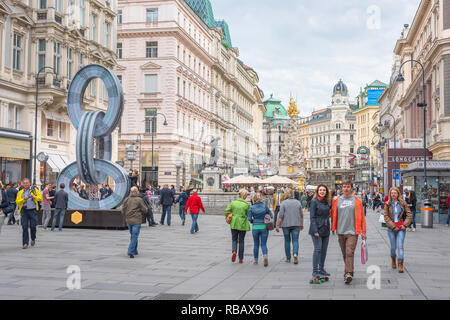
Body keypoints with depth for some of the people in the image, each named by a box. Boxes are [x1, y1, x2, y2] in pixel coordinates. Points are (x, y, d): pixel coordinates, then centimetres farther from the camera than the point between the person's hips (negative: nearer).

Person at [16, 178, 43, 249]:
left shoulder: (34, 190, 9)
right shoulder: (20, 192, 11)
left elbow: (40, 198, 2)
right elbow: (17, 202, 3)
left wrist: (34, 197, -15)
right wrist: (24, 199, -14)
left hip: (33, 210, -1)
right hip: (24, 211, 1)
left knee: (33, 226, -3)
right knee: (24, 227, -6)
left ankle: (33, 239, 25)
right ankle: (25, 243, -2)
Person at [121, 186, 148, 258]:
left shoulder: (126, 200, 3)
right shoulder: (139, 200, -11)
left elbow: (123, 211, 6)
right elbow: (145, 210, -8)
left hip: (128, 220, 5)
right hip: (136, 221, -5)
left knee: (133, 236, 19)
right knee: (134, 237, -3)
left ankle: (134, 251, 25)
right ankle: (130, 252, -12)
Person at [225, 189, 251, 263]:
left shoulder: (233, 203, -3)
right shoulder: (247, 204, -9)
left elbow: (226, 212, -5)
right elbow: (248, 215, -3)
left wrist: (230, 217, 11)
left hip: (234, 224, 1)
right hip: (243, 224, -1)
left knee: (234, 239, 15)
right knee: (241, 241, 11)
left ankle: (234, 251, -13)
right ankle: (241, 259, 16)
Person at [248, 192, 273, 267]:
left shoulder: (252, 208, -4)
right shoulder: (265, 206, -2)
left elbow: (249, 218, -6)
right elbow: (271, 216, 0)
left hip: (255, 227, 0)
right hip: (264, 227, 0)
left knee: (256, 244, 14)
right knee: (263, 244, 5)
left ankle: (255, 260, 20)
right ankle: (265, 255, -21)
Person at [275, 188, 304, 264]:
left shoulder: (284, 203, -7)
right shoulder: (298, 202, 3)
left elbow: (281, 216, -10)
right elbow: (301, 215, 9)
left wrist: (277, 225, -5)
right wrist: (301, 224, 19)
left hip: (286, 224, -1)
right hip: (296, 224, 2)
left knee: (287, 241, 10)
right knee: (295, 240, 2)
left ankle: (288, 258, 16)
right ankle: (295, 254, -22)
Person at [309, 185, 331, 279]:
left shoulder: (327, 202, 11)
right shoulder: (314, 201, -8)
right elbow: (312, 217, -11)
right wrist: (315, 231, -17)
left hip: (326, 229, 6)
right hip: (317, 229, -6)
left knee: (324, 249, 9)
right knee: (318, 249, -8)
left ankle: (321, 269, 21)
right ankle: (315, 271, -3)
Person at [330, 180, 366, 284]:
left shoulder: (357, 201, 2)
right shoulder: (337, 200, 8)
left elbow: (362, 217, 3)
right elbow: (331, 213, 14)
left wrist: (363, 232, 1)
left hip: (352, 232, -3)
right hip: (340, 232, 3)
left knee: (349, 252, -14)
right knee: (344, 254, 11)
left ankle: (349, 273, -16)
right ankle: (349, 271, 25)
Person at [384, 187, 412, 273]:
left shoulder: (403, 203, 2)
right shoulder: (387, 204, 1)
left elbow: (409, 214, 3)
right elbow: (386, 217, -3)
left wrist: (405, 225, -7)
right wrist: (393, 226, -10)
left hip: (401, 228, 0)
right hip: (391, 228, 0)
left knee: (400, 246, -9)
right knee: (393, 246, 7)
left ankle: (400, 264, -9)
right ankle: (393, 259, 35)